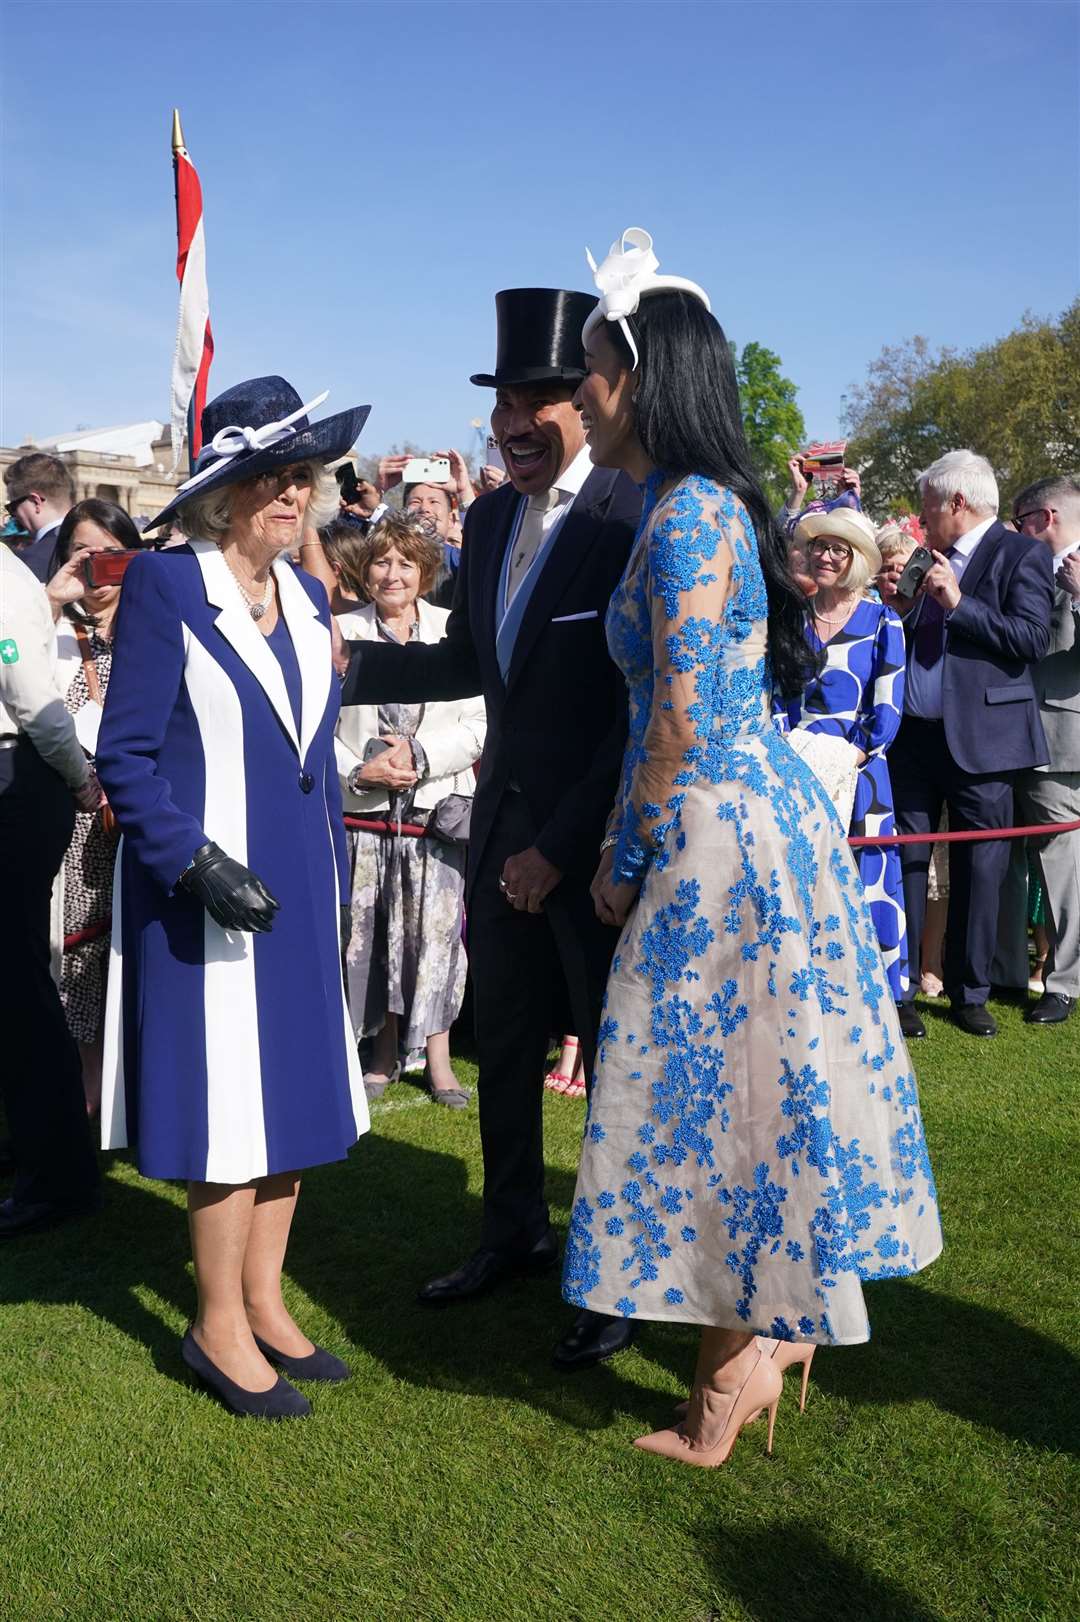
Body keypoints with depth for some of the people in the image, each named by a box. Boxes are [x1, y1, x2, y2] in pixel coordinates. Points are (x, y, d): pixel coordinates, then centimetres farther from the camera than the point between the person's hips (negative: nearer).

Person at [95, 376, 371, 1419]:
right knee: (228, 1107, 1)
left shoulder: (306, 596, 10)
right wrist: (198, 864, -22)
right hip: (205, 892, -6)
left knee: (293, 1093, 11)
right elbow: (125, 756, -13)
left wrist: (336, 891, 14)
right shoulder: (164, 584, -10)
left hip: (296, 883, 7)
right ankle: (220, 1326, 18)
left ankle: (263, 1303, 27)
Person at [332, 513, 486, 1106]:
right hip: (364, 812, 0)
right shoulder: (341, 633, 3)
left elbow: (478, 723, 0)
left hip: (437, 806, 0)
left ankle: (437, 1055, 13)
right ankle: (385, 1050, 21)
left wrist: (419, 757, -12)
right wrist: (358, 771, -13)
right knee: (368, 933, 5)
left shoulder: (453, 631, 4)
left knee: (436, 933, -1)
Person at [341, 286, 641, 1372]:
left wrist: (562, 845, -16)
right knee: (504, 1039, 17)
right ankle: (515, 1233, 38)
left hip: (597, 837, -7)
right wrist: (350, 663, 2)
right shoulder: (489, 518, 9)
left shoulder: (635, 519, -15)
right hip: (504, 821, 7)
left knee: (615, 1052, 7)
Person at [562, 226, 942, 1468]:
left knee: (713, 1085, 1)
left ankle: (729, 1382, 17)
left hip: (722, 837, -9)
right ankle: (768, 1332, 33)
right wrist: (636, 844, 16)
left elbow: (681, 721, -21)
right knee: (751, 1078, 17)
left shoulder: (688, 512, -17)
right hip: (751, 818, 9)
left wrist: (623, 860, -9)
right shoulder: (700, 503, 13)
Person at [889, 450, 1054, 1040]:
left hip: (977, 739, -5)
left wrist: (958, 602, -16)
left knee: (979, 870, 4)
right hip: (914, 736, 6)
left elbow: (1032, 639, -14)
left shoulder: (1021, 554, -2)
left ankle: (970, 993, 16)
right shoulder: (935, 560, 17)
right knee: (906, 860, 5)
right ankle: (902, 989, 13)